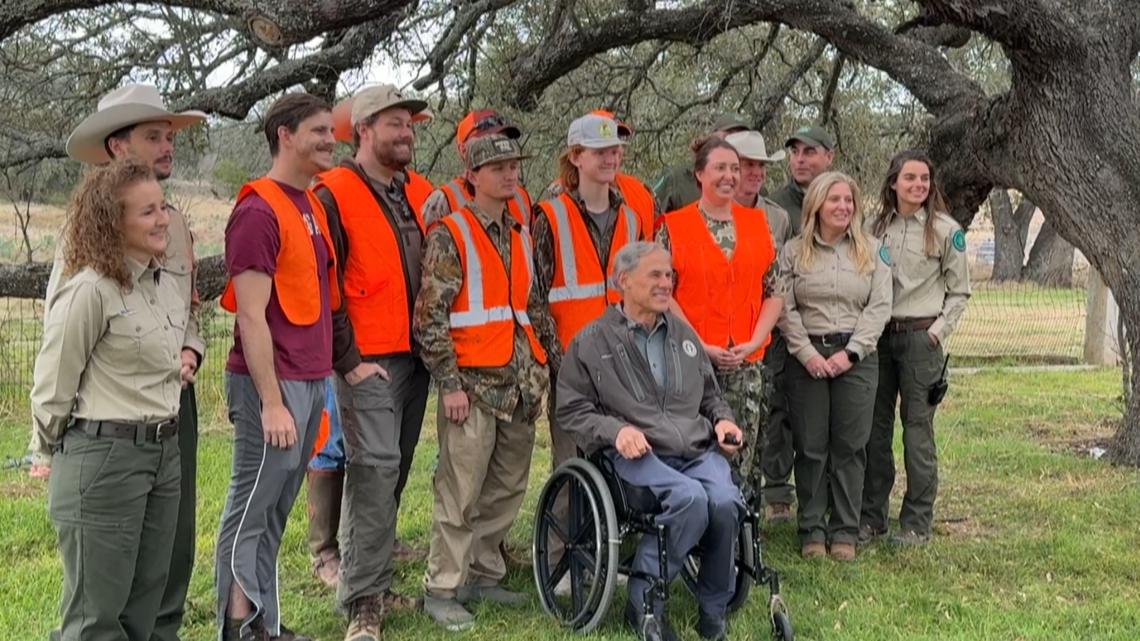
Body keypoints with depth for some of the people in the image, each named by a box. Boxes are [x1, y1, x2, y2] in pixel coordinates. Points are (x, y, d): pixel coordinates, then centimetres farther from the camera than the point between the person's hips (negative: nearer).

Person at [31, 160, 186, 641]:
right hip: (103, 457, -8)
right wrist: (65, 450, 2)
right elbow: (52, 385, -10)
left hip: (164, 452, 8)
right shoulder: (89, 291, -16)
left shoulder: (169, 287, 8)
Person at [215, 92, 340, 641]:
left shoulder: (312, 204, 13)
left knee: (276, 510, 13)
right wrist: (272, 401, -18)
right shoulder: (259, 211, -13)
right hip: (274, 383, -8)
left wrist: (320, 377, 14)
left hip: (311, 380, 8)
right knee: (253, 508, -1)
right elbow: (251, 317, -16)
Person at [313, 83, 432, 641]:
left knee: (394, 472, 11)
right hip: (369, 361, -7)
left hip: (415, 356, 7)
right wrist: (349, 358, -12)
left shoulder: (417, 194, 14)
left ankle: (374, 580, 21)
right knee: (375, 469, -11)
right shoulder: (334, 195, -7)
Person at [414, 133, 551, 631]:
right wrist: (450, 383, -13)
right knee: (461, 492, -4)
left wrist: (540, 368, 15)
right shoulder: (450, 236, -5)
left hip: (520, 384, 7)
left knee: (507, 489, 12)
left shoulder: (522, 236, 16)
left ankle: (484, 575, 25)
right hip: (473, 383, -7)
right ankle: (442, 590, 6)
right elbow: (429, 317, -10)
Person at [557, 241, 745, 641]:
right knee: (690, 497, -34)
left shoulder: (684, 334, 24)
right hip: (637, 456, -5)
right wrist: (615, 430, -12)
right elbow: (572, 410, 4)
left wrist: (722, 419, 12)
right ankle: (645, 602, -16)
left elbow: (710, 395, 34)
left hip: (699, 450, 5)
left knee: (725, 502, -28)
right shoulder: (592, 342, 7)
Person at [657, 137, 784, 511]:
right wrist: (701, 346, -11)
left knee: (745, 461, 3)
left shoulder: (757, 224, 11)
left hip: (748, 364, 3)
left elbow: (775, 293, 10)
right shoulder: (673, 227, 1)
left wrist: (754, 342, -4)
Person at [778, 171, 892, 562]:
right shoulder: (794, 251, 5)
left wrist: (850, 352, -9)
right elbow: (785, 309, 0)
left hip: (857, 357, 1)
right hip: (807, 357, 0)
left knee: (849, 446, 2)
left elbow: (879, 306, 1)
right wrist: (807, 353, -10)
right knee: (811, 447, 3)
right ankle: (812, 530, 12)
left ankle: (845, 531, 10)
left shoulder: (873, 250, 7)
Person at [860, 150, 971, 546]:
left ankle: (917, 522, 9)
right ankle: (871, 516, 16)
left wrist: (938, 332, -6)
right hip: (877, 335, 4)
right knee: (874, 428, 7)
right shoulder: (875, 227, 8)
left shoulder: (945, 230, -1)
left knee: (917, 429, 0)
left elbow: (959, 292, 2)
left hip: (921, 338, -3)